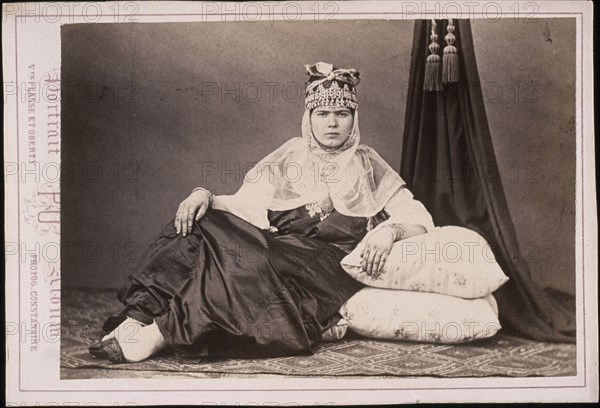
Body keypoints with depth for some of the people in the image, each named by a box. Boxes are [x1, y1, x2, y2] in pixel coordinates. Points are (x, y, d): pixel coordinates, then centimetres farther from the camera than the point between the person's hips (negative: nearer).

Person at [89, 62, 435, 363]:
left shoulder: (368, 165, 13)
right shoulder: (289, 157, 18)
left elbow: (420, 217, 8)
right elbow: (243, 205, 14)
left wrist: (390, 229, -15)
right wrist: (204, 196, -7)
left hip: (330, 266, -3)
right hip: (276, 251, 3)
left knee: (252, 259, -35)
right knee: (200, 225, -23)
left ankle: (158, 335, -39)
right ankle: (139, 315, -36)